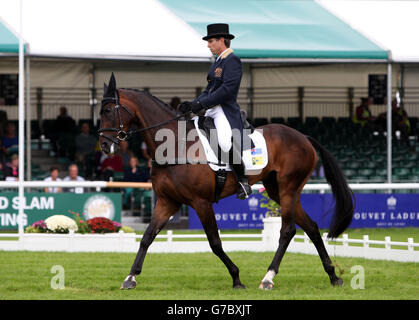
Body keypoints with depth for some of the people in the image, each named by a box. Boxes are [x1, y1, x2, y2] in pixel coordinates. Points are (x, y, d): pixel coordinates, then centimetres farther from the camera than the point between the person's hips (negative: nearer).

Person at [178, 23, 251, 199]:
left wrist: (201, 103, -19)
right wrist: (192, 104, 8)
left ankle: (242, 181, -21)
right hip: (211, 111, 11)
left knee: (225, 142, -32)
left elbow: (227, 89, -19)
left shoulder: (232, 61, -8)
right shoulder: (218, 61, 22)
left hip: (225, 111, -11)